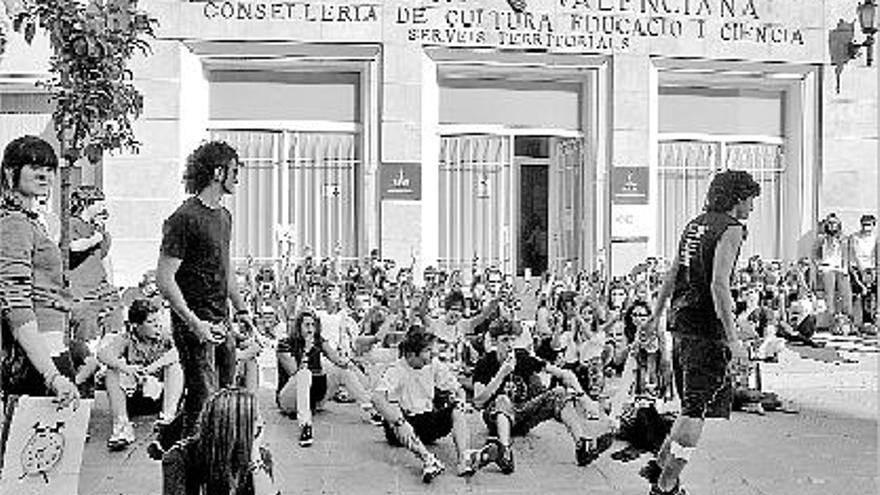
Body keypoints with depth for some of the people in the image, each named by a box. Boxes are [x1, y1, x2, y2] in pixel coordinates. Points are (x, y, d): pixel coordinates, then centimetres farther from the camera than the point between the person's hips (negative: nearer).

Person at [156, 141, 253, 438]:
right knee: (203, 398, -3)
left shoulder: (224, 216, 12)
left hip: (221, 323, 9)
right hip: (196, 325, -8)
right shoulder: (185, 218, -15)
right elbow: (164, 278, -18)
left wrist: (241, 308, 19)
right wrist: (194, 323, -23)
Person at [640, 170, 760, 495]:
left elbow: (672, 276, 20)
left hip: (682, 326, 9)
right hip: (708, 331, -9)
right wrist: (733, 338, -19)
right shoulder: (731, 229, -10)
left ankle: (659, 465, 19)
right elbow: (719, 286, -20)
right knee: (697, 409, -1)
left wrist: (655, 316, 28)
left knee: (719, 398, 19)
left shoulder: (695, 225, 15)